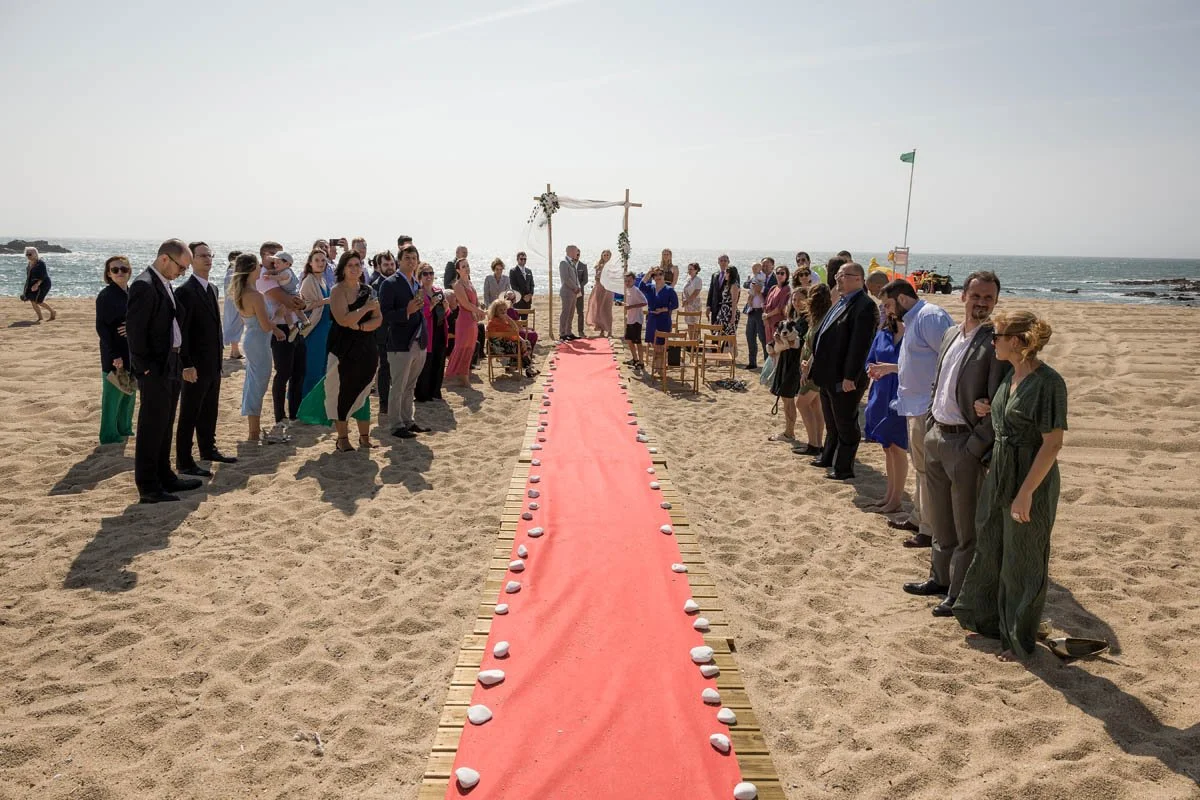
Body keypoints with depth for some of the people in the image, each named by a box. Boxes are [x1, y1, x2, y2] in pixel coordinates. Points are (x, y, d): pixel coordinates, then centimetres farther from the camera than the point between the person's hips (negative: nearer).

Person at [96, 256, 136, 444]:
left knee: (129, 392, 15)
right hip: (115, 353, -7)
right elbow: (101, 327, -14)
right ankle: (109, 435, 12)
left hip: (132, 351, 7)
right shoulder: (106, 295, -11)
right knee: (113, 394, 2)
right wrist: (114, 356, -19)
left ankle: (124, 429, 28)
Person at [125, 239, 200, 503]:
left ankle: (164, 477, 29)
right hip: (155, 371, -10)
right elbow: (134, 330, -20)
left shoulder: (164, 284, 13)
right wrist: (145, 368, -18)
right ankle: (147, 487, 5)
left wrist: (177, 364, 13)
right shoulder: (144, 285, -16)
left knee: (164, 427, 18)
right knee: (151, 429, -3)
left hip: (170, 367, 10)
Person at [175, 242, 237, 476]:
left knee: (209, 411, 19)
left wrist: (220, 351, 15)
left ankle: (208, 449, 32)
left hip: (213, 363, 8)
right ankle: (184, 461, 9)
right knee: (189, 415, 1)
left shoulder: (212, 289, 11)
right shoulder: (185, 291, -15)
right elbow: (180, 331, -18)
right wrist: (186, 365, -20)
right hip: (196, 365, -8)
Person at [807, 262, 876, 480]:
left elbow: (860, 345, -23)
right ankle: (828, 458, 39)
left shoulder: (864, 306, -18)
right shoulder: (841, 302, 13)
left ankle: (844, 468, 17)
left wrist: (850, 377, -24)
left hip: (844, 379, -9)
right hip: (828, 375, 10)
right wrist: (816, 364, 16)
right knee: (831, 423, 24)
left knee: (845, 425, 5)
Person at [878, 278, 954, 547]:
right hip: (916, 406, 11)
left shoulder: (930, 316, -16)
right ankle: (918, 518, 35)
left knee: (928, 469, -2)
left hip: (928, 408, -11)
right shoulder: (913, 320, 16)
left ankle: (931, 530, 7)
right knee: (920, 467, 21)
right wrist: (889, 368, 19)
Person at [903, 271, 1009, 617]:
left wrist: (975, 447, -19)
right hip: (936, 436, 8)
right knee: (940, 519, 20)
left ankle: (959, 594, 18)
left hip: (966, 442, -8)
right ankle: (940, 577, 36)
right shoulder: (950, 334, 11)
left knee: (966, 527, 5)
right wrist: (929, 427, 12)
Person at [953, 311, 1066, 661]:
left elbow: (1053, 443, -21)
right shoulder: (1011, 376, 6)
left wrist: (1026, 494, -23)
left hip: (1031, 480, -8)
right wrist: (988, 411, 1)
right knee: (990, 550, 19)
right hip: (999, 475, 9)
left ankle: (1020, 640, 24)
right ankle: (988, 619, 38)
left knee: (1022, 562, 7)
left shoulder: (1047, 382, -20)